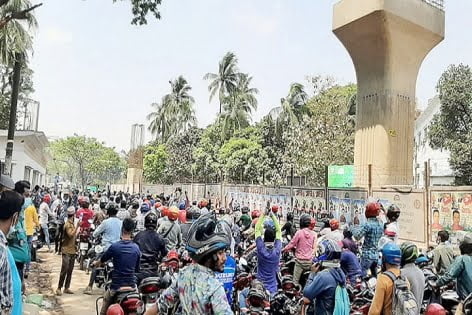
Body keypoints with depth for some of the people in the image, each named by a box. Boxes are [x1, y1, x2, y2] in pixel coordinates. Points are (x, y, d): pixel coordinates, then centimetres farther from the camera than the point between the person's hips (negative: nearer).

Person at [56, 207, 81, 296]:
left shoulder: (72, 223, 16)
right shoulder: (68, 224, -12)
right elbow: (71, 234, -25)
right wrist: (77, 226, -29)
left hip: (72, 250, 9)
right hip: (67, 251, -9)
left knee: (70, 271, 10)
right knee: (64, 270, -8)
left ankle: (67, 288, 15)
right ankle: (59, 288, -1)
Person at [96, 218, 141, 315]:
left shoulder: (114, 246, -11)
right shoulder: (136, 248, -1)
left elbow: (101, 260, 7)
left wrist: (95, 263, 29)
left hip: (116, 286, -3)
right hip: (132, 286, 3)